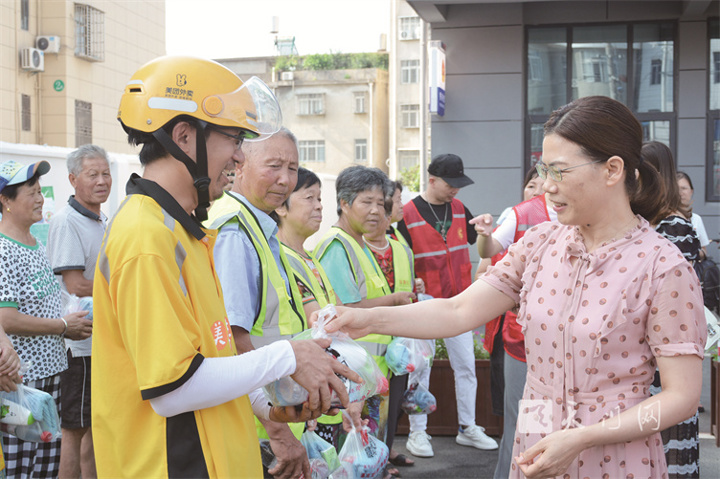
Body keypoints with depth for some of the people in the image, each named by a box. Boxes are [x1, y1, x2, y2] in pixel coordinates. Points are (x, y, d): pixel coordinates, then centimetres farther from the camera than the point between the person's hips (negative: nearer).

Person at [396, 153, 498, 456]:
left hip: (458, 303, 5)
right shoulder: (408, 215, -10)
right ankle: (418, 433, 15)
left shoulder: (459, 209, 6)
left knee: (466, 366, 9)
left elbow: (479, 240, 21)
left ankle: (468, 428, 22)